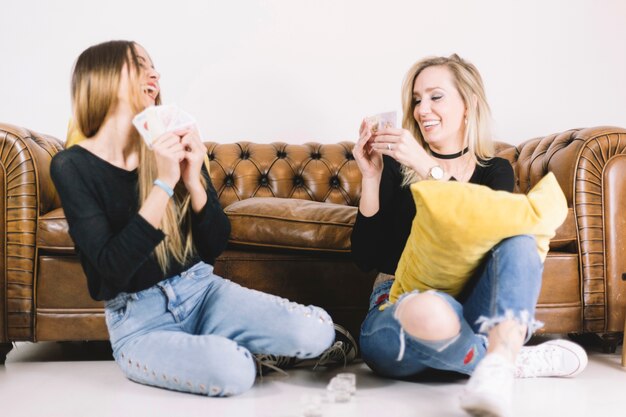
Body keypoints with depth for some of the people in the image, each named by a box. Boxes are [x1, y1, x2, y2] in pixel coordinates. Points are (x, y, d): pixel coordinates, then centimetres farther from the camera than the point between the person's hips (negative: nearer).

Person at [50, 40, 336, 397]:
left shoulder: (173, 148, -1)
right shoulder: (72, 167, -10)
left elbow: (215, 246, 0)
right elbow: (113, 267, -20)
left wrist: (192, 181, -17)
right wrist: (164, 184, -27)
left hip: (202, 291, 4)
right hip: (138, 320, -3)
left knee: (316, 331, -18)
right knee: (233, 372, -32)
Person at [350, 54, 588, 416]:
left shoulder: (495, 171, 11)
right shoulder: (396, 168, 6)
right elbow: (366, 258, -3)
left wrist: (428, 168, -20)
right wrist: (371, 178, -12)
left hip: (469, 307, 2)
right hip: (399, 306, -2)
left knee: (520, 241, -25)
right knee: (430, 309, -38)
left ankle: (498, 360, -44)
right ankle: (518, 359, -13)